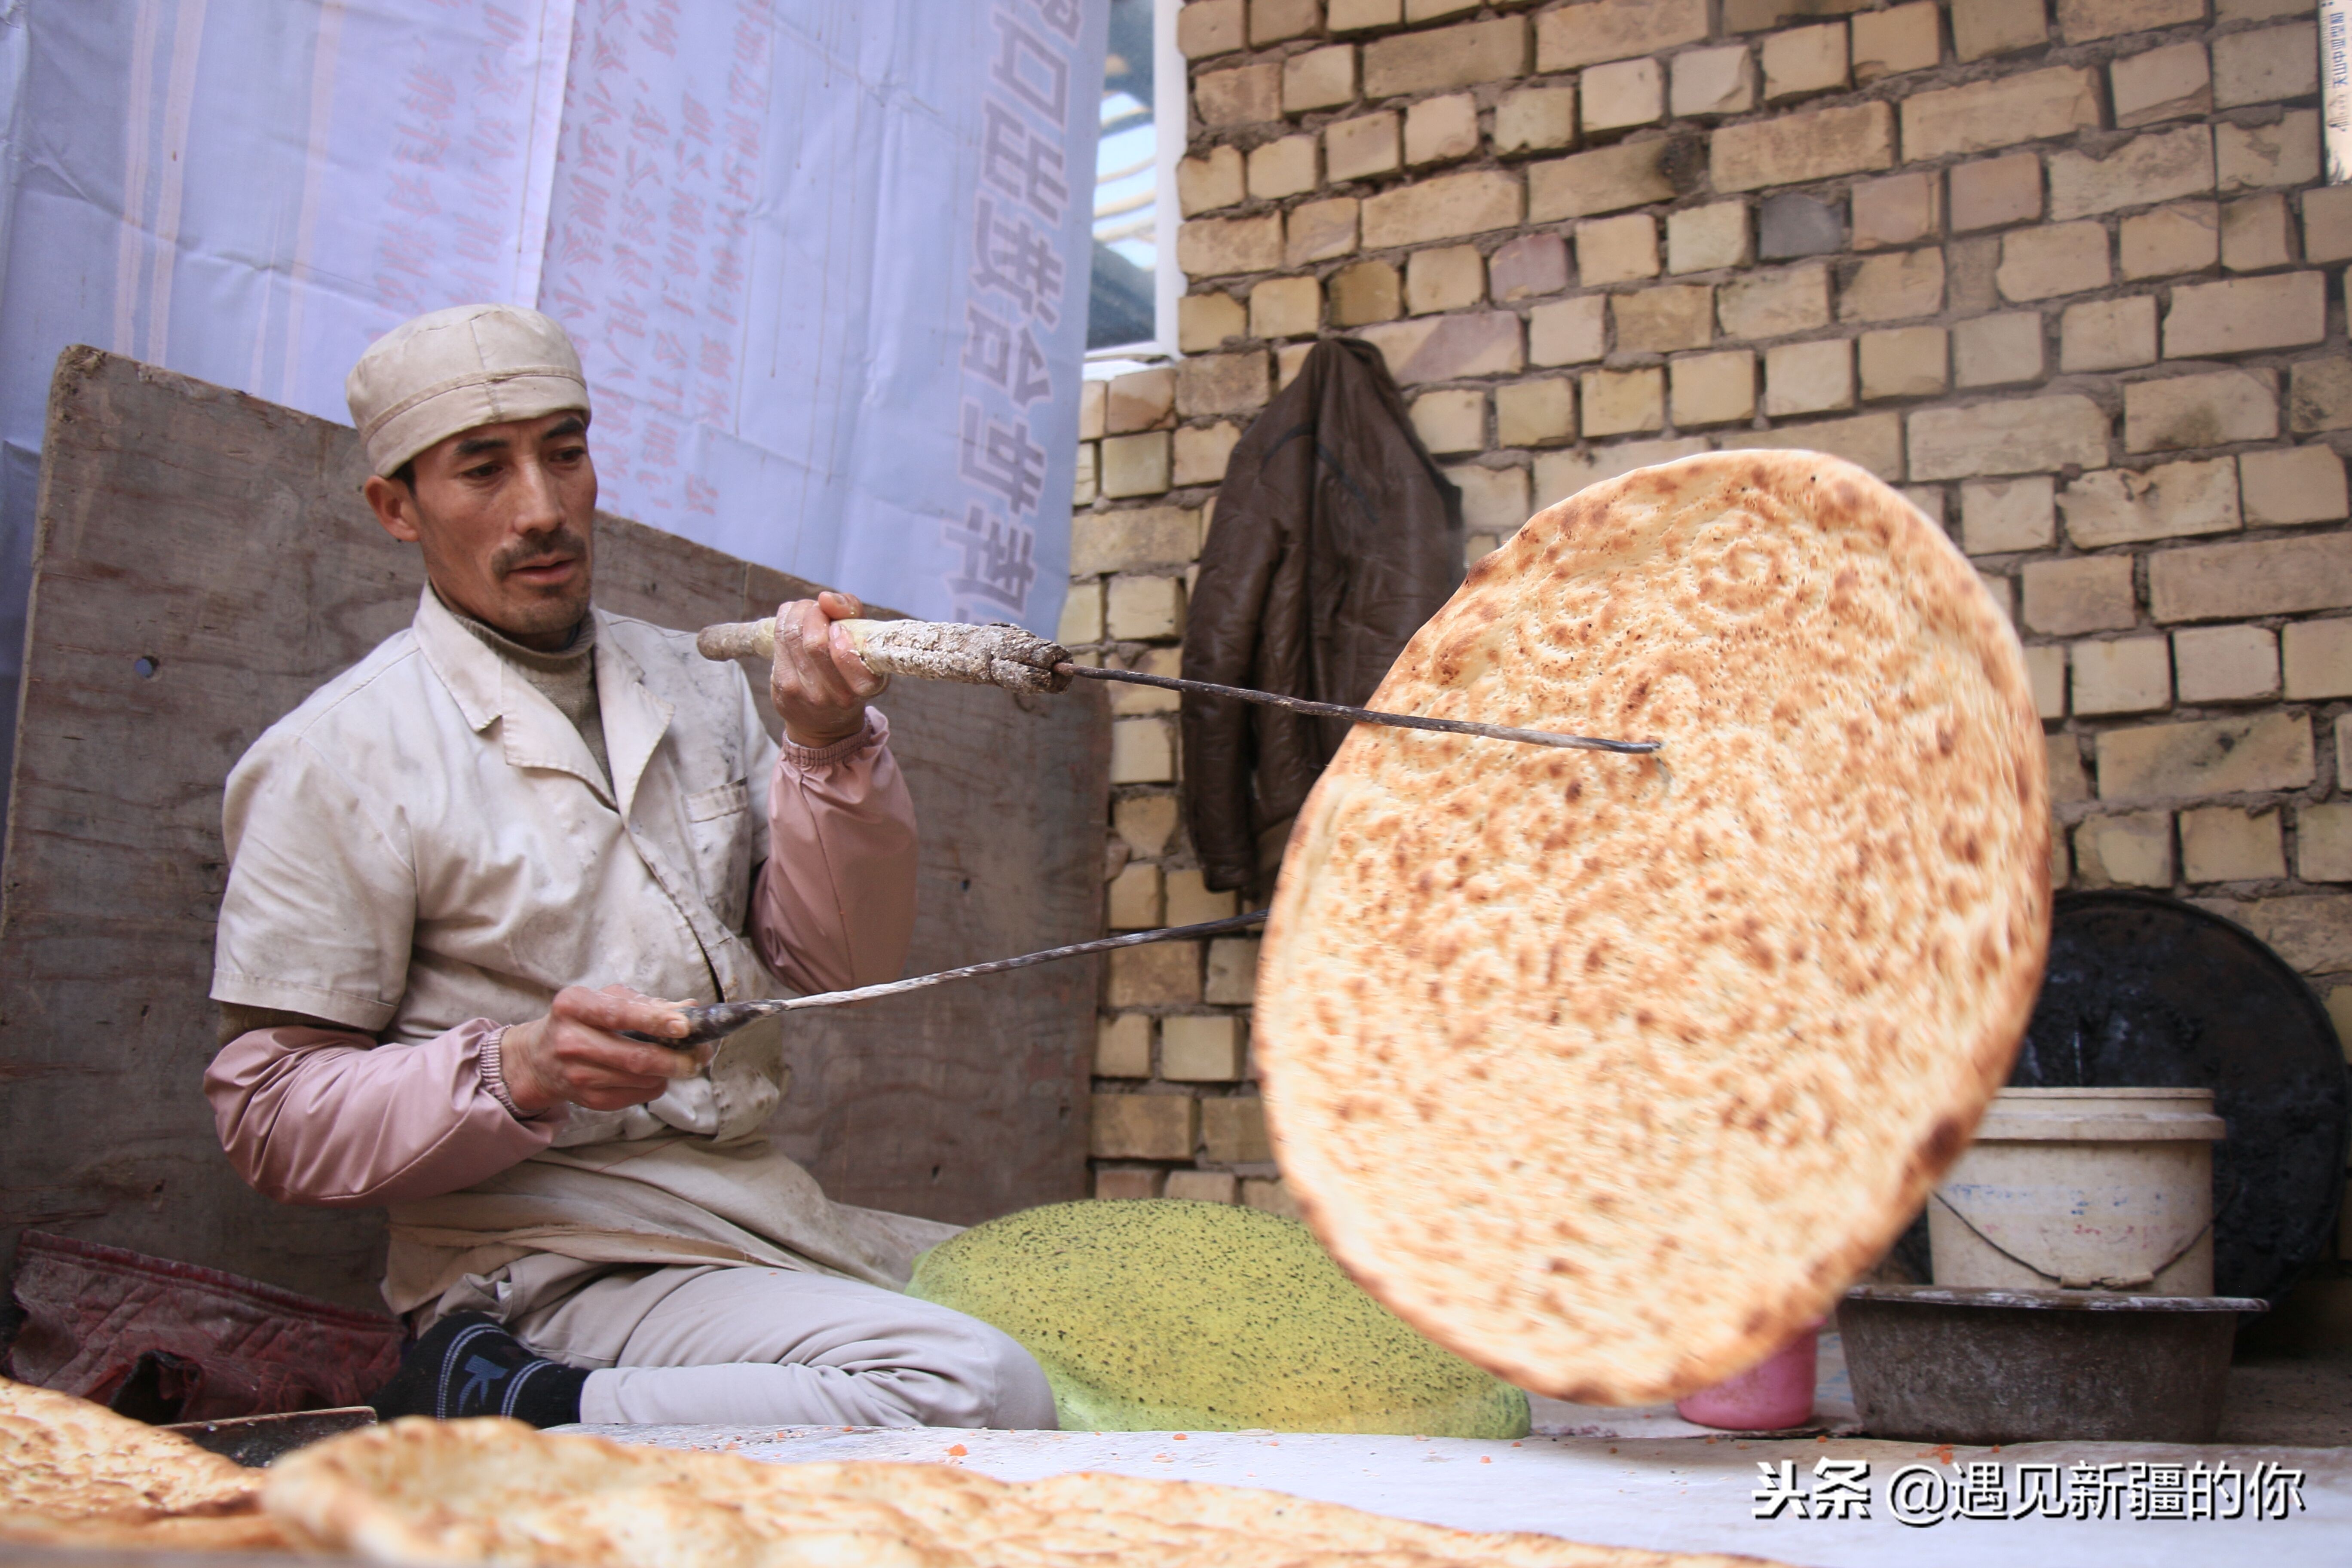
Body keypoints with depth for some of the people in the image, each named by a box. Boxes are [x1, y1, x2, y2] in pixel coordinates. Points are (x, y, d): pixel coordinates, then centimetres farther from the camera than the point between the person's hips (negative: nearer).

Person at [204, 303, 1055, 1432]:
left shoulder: (697, 688, 13)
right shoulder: (333, 756, -3)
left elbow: (839, 966, 7)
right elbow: (273, 1115, -6)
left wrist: (828, 747, -8)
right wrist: (520, 1073, -22)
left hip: (767, 1208, 7)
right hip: (549, 1260, -7)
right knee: (977, 1393, -27)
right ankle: (507, 1415, -15)